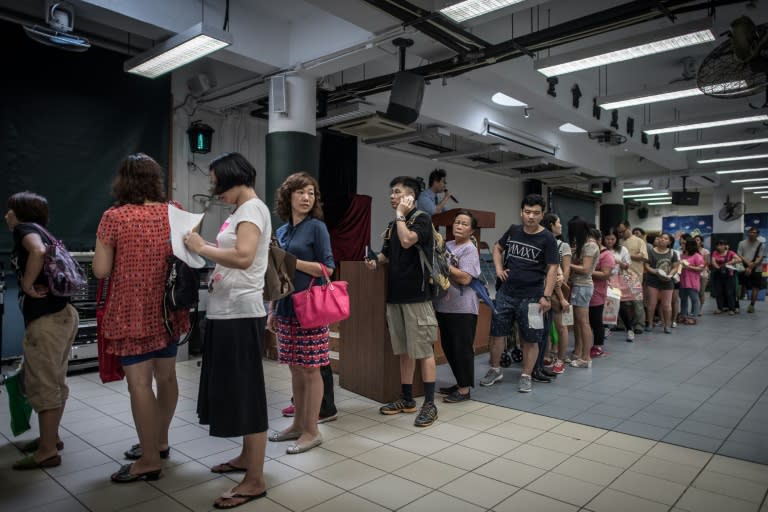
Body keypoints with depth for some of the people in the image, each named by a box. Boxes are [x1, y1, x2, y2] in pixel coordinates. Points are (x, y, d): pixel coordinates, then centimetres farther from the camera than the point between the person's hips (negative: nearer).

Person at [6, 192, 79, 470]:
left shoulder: (24, 228, -6)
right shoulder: (41, 233, 20)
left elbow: (38, 252, -28)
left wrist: (27, 284, -17)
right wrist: (38, 285, 8)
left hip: (46, 319, -9)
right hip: (63, 314, 9)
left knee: (42, 385, 0)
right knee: (55, 382, 18)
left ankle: (47, 452, 9)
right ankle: (51, 437, 31)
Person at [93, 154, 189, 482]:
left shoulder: (114, 217, -11)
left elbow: (100, 270, -8)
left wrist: (123, 258, 9)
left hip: (132, 312, -5)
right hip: (167, 309, 6)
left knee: (139, 383, 1)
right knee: (166, 376, 16)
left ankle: (149, 460, 8)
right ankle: (159, 442, 33)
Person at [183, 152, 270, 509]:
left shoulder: (253, 208, -11)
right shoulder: (241, 210, 17)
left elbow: (243, 257, -27)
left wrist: (202, 248, -16)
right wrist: (203, 252, 5)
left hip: (240, 313, -10)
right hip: (226, 312, 10)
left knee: (246, 393, -3)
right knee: (234, 390, 18)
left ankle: (255, 481, 7)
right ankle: (247, 457, 35)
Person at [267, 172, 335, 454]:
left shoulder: (317, 227, -5)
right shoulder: (281, 231, 13)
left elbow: (327, 268, -10)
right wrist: (272, 309, 15)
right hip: (286, 309, 6)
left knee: (310, 369, 1)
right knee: (295, 369, 13)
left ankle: (312, 431, 11)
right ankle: (298, 424, 25)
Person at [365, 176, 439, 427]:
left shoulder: (421, 219, -6)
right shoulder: (392, 225, 16)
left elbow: (407, 241, -23)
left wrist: (400, 215, -10)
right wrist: (376, 260, 4)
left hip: (416, 295, -7)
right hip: (395, 295, 8)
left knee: (423, 350, -2)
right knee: (403, 350, 14)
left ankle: (429, 404, 6)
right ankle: (406, 399, 24)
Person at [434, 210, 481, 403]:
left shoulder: (470, 249, -9)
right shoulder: (447, 245, 12)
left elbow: (465, 278, -19)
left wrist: (444, 265, -14)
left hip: (462, 308, -7)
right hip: (444, 305, 8)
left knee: (462, 348, 0)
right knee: (448, 347, 14)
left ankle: (465, 389, 12)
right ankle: (460, 383, 29)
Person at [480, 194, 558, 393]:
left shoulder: (547, 238, -7)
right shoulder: (513, 230, 4)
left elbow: (552, 269, -8)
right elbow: (497, 248, 21)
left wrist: (546, 296, -15)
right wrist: (499, 268, 5)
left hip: (531, 296, -3)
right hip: (505, 293, 4)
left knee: (530, 338, 5)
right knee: (496, 332, 9)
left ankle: (526, 376, 20)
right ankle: (495, 369, 26)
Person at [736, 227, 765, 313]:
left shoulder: (761, 245, 1)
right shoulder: (742, 243, 6)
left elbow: (760, 258, -6)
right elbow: (739, 256, 0)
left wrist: (751, 267, -16)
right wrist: (748, 263, -14)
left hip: (756, 270, -1)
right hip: (744, 269, 1)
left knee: (755, 288, 1)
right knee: (743, 288, 6)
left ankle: (752, 305, 10)